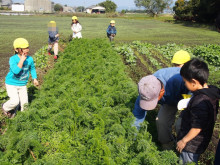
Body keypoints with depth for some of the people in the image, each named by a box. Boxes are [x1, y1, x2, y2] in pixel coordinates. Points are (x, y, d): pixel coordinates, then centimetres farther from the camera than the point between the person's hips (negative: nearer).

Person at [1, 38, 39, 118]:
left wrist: (34, 79, 11)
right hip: (11, 84, -4)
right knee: (15, 101, -16)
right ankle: (5, 107, 17)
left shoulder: (30, 59, -8)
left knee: (24, 102, 8)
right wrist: (22, 60, -36)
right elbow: (15, 71, -37)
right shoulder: (13, 59, -21)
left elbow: (32, 68, 12)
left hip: (22, 85, 4)